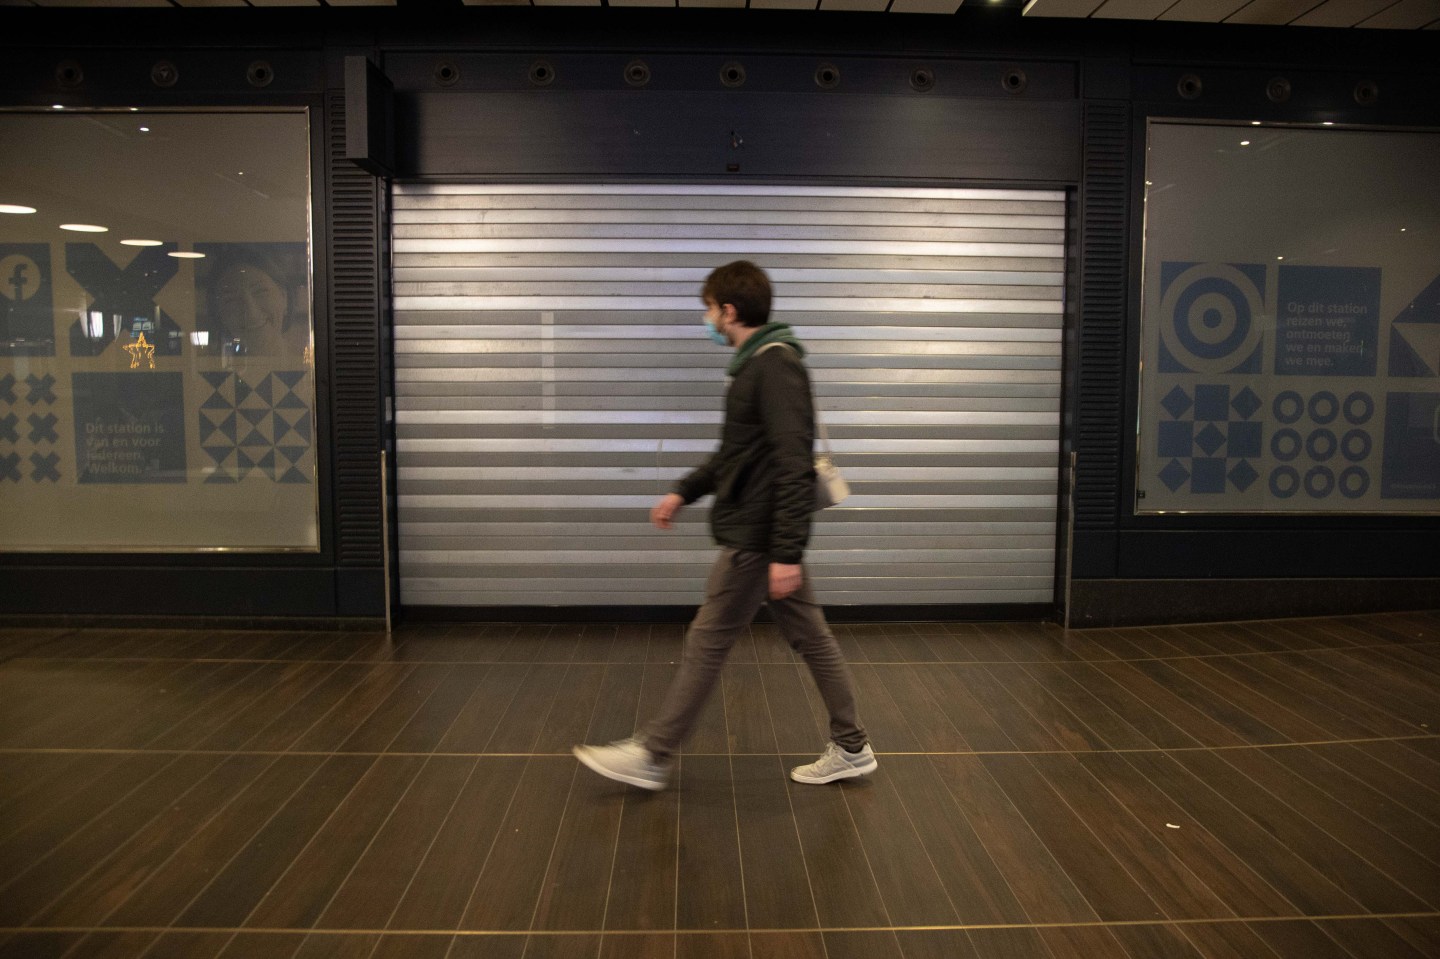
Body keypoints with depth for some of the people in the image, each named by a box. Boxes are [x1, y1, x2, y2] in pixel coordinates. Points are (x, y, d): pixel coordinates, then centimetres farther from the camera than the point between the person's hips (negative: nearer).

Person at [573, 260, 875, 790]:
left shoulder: (775, 366, -18)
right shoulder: (758, 363, 14)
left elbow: (794, 465, -24)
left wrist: (787, 552, -26)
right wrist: (684, 491, 23)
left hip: (757, 537, -10)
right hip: (766, 535, 10)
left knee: (706, 643, 0)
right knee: (810, 637, 13)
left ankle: (651, 756, 13)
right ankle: (851, 748, 24)